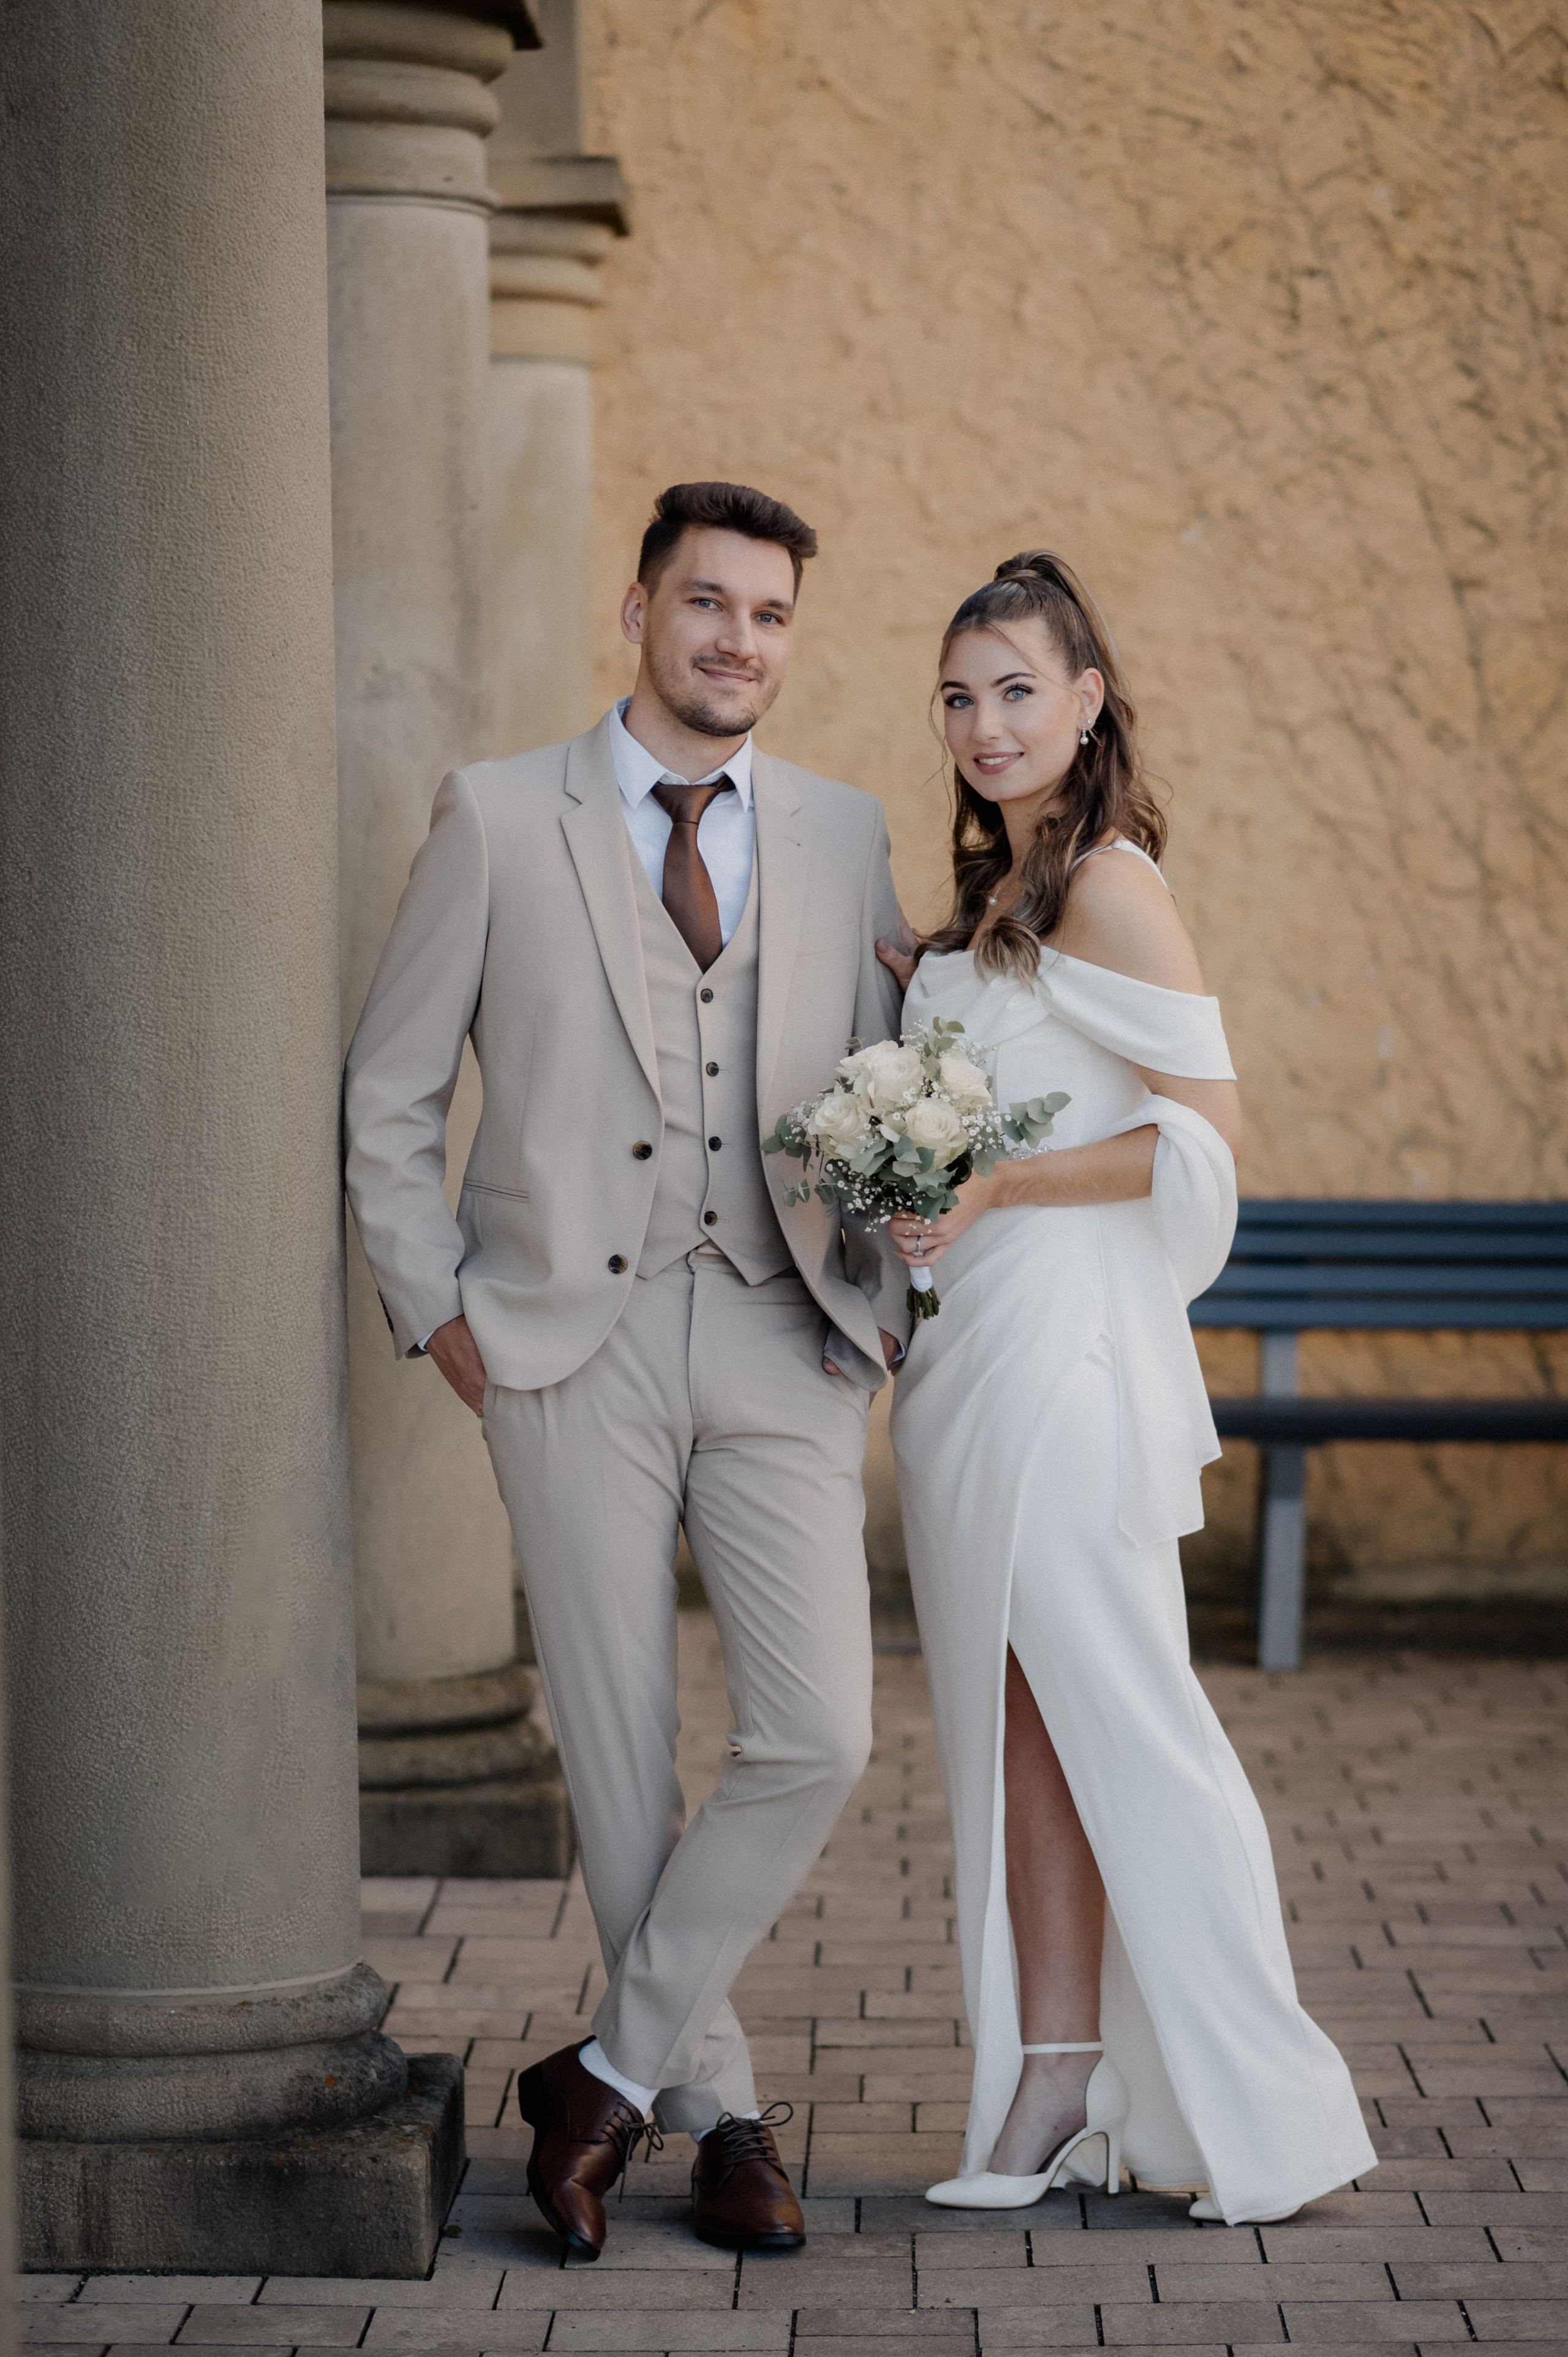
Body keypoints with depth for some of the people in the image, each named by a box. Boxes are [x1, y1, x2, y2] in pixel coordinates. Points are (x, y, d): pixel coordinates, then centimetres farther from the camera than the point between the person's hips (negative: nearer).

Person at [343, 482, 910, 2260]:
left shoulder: (843, 837, 10)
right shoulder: (497, 818, 2)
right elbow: (388, 1098, 5)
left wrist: (881, 1307, 5)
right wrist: (437, 1313, -1)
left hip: (776, 1342, 2)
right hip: (571, 1346, -2)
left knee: (815, 1739, -10)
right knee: (620, 1766, 2)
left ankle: (610, 2072, 5)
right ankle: (714, 2110, 17)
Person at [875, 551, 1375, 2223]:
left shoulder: (1107, 886, -10)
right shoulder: (995, 894, 16)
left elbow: (1204, 1130, -16)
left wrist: (993, 1191, -19)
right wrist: (910, 992, 14)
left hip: (1065, 1349, -9)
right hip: (966, 1352, 9)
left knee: (1115, 1721, -5)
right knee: (1014, 1723, 7)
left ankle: (1258, 2114, 2)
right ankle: (1052, 2086, 11)